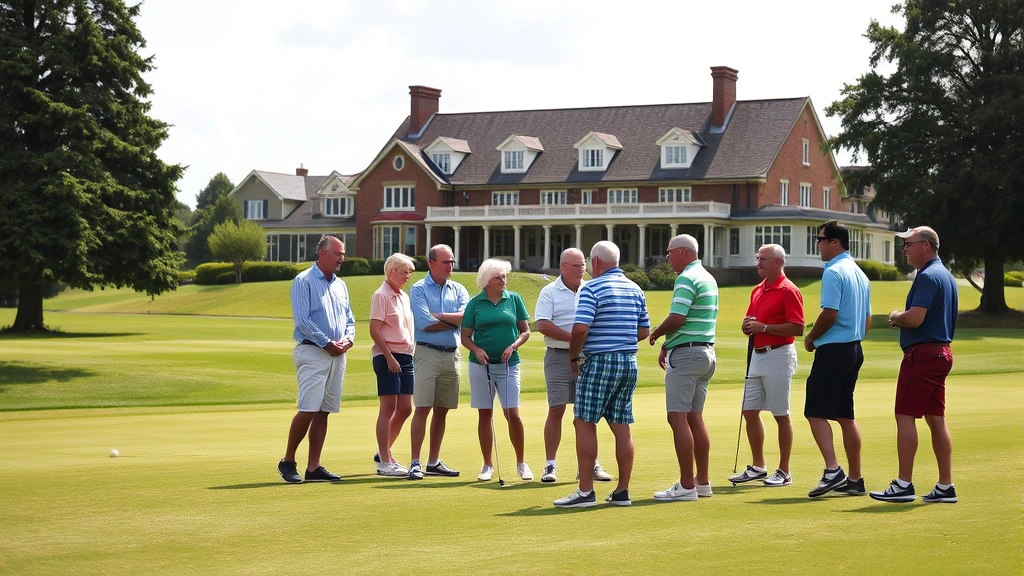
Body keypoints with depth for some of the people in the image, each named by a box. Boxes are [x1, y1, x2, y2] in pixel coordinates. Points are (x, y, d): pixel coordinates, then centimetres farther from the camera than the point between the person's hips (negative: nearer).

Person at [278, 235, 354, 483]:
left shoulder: (340, 285, 18)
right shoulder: (304, 281, -4)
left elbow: (349, 319, 21)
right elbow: (303, 320, -12)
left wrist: (348, 339, 0)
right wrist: (328, 343, -14)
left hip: (338, 354, 7)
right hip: (312, 352, -7)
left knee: (323, 412, 5)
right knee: (308, 409, -13)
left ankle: (313, 467, 8)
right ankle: (287, 461, 1)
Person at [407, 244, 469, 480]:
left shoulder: (458, 290, 12)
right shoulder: (419, 289, -1)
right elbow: (425, 324, -14)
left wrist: (439, 316, -12)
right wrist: (454, 321, -5)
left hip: (452, 354, 5)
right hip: (427, 353, -5)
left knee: (442, 410, 8)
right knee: (422, 408, -9)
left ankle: (434, 462, 15)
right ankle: (415, 463, -8)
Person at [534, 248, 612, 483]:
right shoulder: (549, 292, 0)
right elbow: (542, 325, -10)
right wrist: (573, 338, -14)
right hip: (559, 356, -3)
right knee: (556, 409, -5)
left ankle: (590, 464, 11)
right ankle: (550, 465, -1)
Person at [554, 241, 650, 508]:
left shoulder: (592, 288, -9)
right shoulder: (635, 289, 12)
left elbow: (581, 328, -18)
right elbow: (644, 330, 16)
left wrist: (573, 357, -4)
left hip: (599, 362, -7)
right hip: (629, 362, 7)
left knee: (585, 423, -3)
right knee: (621, 427, 8)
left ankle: (585, 491, -6)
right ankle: (622, 491, 8)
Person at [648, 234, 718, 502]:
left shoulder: (687, 279, -14)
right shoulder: (708, 278, 17)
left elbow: (676, 319, -23)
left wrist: (655, 334, -4)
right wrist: (667, 346, 19)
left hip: (685, 355, -10)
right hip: (707, 352, 10)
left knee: (678, 418, -8)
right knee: (695, 417, 12)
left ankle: (686, 486, -10)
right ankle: (702, 481, 14)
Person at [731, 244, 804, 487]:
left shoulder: (788, 291, -11)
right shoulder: (757, 291, 16)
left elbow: (798, 328, -18)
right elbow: (749, 323, 23)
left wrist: (764, 327, -20)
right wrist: (747, 326, -1)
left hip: (778, 356, -9)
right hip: (756, 355, 9)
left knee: (781, 415, -2)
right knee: (749, 411, 9)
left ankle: (784, 472, 5)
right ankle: (758, 467, 19)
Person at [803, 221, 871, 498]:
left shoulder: (833, 272, -13)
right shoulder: (859, 273, 16)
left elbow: (830, 313, -21)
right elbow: (867, 320, 20)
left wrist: (811, 338, -7)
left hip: (833, 350, -9)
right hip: (855, 350, 9)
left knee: (816, 411, -9)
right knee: (845, 415, 11)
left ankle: (832, 471, -21)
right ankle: (855, 479, 11)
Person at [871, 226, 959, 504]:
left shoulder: (928, 277, -15)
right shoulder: (946, 275, 18)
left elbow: (915, 319, -23)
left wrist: (895, 317, -3)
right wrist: (901, 319, 14)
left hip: (922, 353, -10)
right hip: (941, 352, 10)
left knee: (905, 416, -8)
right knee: (936, 419, 10)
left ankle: (904, 484, -9)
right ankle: (945, 486, 10)